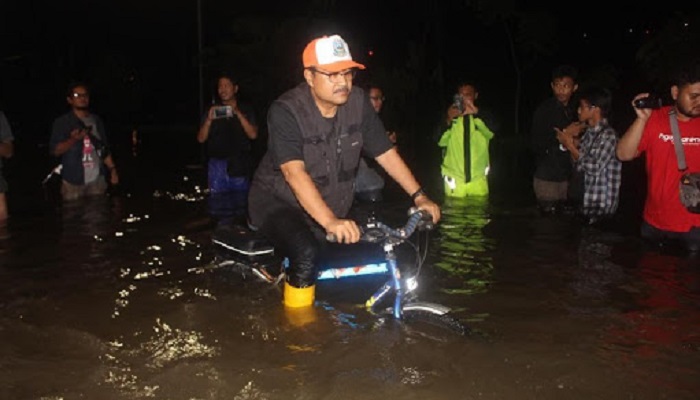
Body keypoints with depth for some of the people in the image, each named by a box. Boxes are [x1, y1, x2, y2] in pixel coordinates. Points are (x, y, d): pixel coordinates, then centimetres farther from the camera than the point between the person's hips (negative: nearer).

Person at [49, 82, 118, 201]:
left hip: (97, 179, 4)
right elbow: (55, 151, -5)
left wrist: (112, 169, 7)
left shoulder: (97, 121, 13)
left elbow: (105, 149, 17)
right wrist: (73, 139, -22)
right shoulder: (61, 122, 0)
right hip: (73, 180, -3)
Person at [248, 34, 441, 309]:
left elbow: (386, 153, -1)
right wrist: (330, 221, -46)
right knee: (306, 254, -32)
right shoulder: (286, 111, -23)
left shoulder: (358, 103, -8)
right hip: (277, 203, -6)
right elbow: (294, 172, -35)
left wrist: (419, 196, -7)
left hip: (331, 209, 6)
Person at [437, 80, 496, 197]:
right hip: (455, 178, -1)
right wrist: (448, 120, -26)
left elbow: (490, 133, -15)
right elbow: (441, 141, -9)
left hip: (478, 178, 1)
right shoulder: (450, 116, 5)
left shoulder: (483, 116, 7)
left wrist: (476, 112, -30)